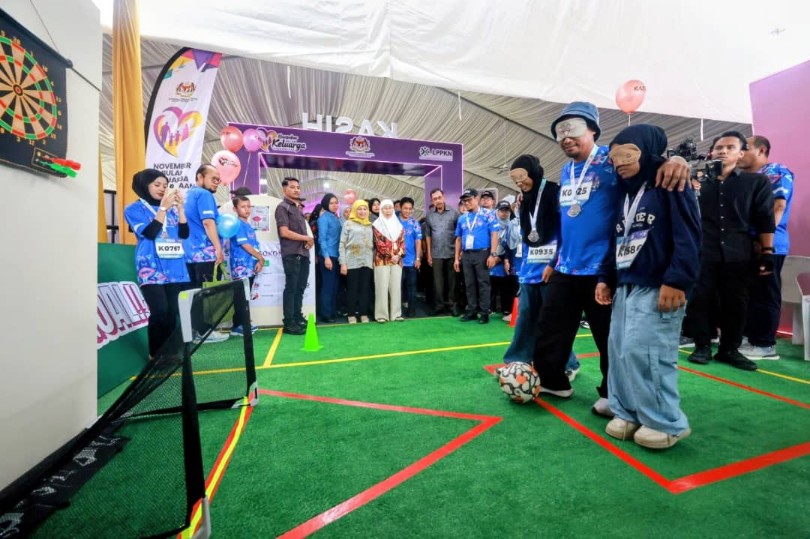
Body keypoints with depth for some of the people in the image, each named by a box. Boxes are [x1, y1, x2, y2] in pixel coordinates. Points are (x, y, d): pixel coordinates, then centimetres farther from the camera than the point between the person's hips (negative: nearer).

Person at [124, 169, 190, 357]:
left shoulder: (172, 209, 15)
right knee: (160, 312, -14)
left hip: (175, 268, 4)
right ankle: (155, 354, 3)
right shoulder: (134, 209, 4)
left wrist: (180, 207, -2)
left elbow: (184, 234, 5)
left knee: (172, 313, 0)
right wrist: (163, 207, -10)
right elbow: (150, 233, -10)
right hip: (151, 268, -3)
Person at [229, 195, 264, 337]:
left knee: (245, 297, 12)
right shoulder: (238, 224, -7)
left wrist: (259, 261, 1)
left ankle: (243, 324, 19)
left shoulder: (250, 226, 18)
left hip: (250, 267, 8)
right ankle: (239, 326, 1)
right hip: (241, 267, -8)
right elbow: (244, 245, -14)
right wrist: (261, 257, -6)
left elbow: (255, 246, 17)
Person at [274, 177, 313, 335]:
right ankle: (289, 323, 1)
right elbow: (284, 232, -14)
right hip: (291, 254, -8)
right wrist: (307, 238, -8)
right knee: (291, 289, -5)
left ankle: (298, 318, 20)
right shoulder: (282, 208, -4)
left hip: (303, 254, 8)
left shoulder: (298, 209, 21)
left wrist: (309, 242, 3)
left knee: (300, 288, 11)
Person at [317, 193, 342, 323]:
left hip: (336, 256, 7)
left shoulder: (336, 218, 14)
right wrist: (326, 257, -18)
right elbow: (322, 239, -12)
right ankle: (325, 314, 5)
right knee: (327, 285, -3)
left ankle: (333, 312, 21)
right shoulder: (324, 218, -7)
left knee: (335, 285, 11)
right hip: (328, 256, -7)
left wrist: (340, 255, 7)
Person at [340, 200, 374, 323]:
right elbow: (342, 244, -2)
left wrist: (374, 260, 7)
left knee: (365, 289, 5)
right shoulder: (348, 224, 2)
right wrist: (343, 263, -9)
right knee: (352, 289, 1)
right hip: (352, 262, -3)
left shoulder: (370, 225, 15)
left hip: (367, 262, 3)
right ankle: (351, 314, 11)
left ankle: (363, 314, 14)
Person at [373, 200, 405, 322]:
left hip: (397, 260, 4)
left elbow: (402, 242, 8)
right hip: (382, 260, -4)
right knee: (382, 287, -4)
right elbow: (379, 243, -7)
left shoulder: (398, 225, 14)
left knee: (396, 287, 4)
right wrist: (391, 255, -12)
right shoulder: (377, 225, 2)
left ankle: (396, 313, 11)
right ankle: (381, 315, 3)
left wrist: (398, 255, -8)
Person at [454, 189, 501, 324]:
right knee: (470, 284, 9)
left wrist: (493, 254, -15)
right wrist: (457, 258, 11)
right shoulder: (462, 219, 14)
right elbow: (458, 239, 16)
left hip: (482, 253, -5)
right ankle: (471, 311, 18)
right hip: (467, 255, 5)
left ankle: (484, 313, 7)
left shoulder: (487, 215, -1)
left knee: (483, 284, 0)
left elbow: (494, 235, -6)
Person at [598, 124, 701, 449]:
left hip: (658, 288, -8)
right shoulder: (625, 193, 20)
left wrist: (677, 281, -20)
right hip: (625, 287, 8)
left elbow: (687, 237, -13)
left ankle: (666, 423, 8)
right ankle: (627, 413, 21)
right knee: (619, 351, 8)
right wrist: (606, 278, 15)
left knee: (643, 352, -10)